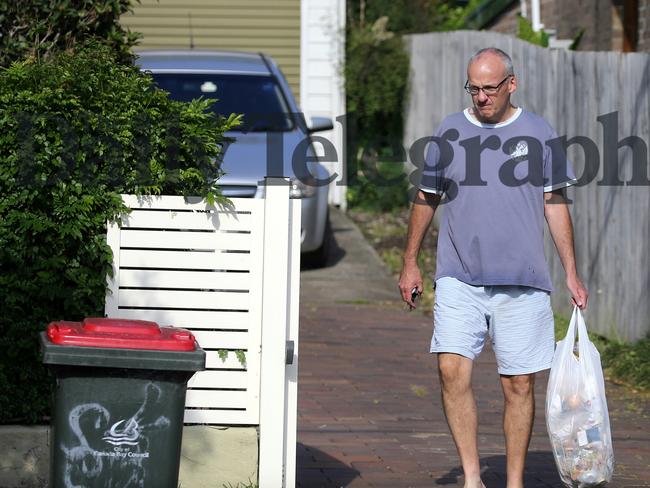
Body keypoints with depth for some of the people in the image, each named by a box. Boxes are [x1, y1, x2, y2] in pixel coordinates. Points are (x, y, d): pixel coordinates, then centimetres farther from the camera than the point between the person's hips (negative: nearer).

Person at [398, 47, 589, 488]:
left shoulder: (539, 133, 5)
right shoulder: (450, 133, 7)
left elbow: (555, 204, 9)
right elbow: (426, 200, 16)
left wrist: (572, 273, 6)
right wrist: (411, 263, 16)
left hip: (523, 282, 0)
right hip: (459, 278, 1)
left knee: (519, 385, 2)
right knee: (453, 370, -14)